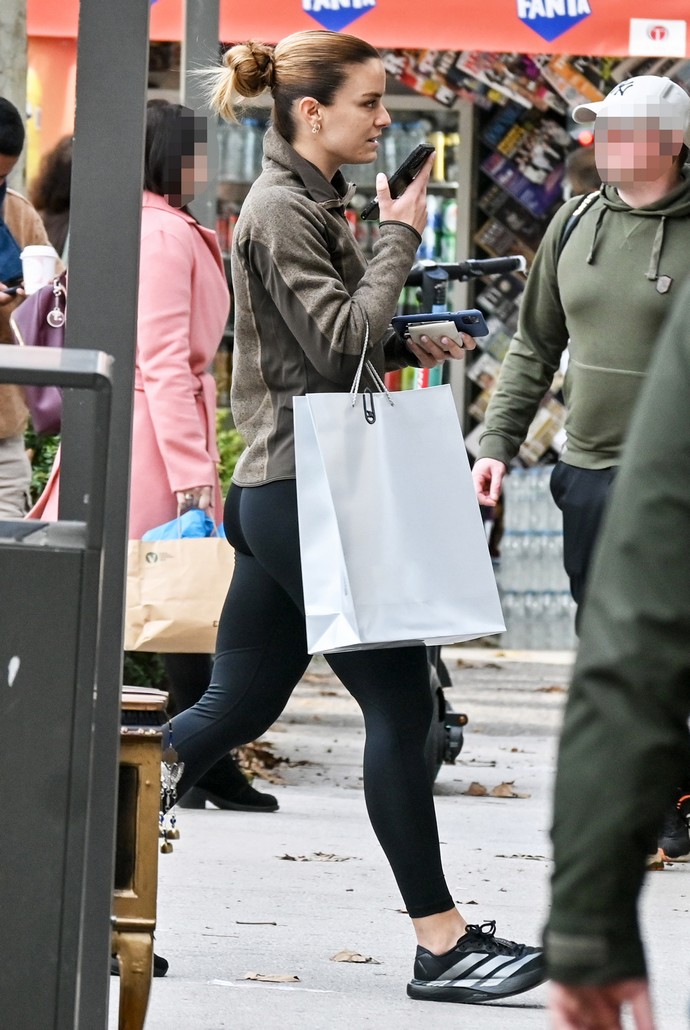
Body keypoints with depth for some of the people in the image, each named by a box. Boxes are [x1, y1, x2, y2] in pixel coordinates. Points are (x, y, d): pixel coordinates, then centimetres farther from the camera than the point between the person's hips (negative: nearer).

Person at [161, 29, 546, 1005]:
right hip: (301, 490, -10)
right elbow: (339, 342, -21)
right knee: (399, 700, -7)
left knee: (237, 707, 11)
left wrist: (413, 346, 9)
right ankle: (442, 943, -4)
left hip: (283, 491, 10)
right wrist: (400, 238, -12)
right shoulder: (281, 209, -14)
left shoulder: (311, 201, 18)